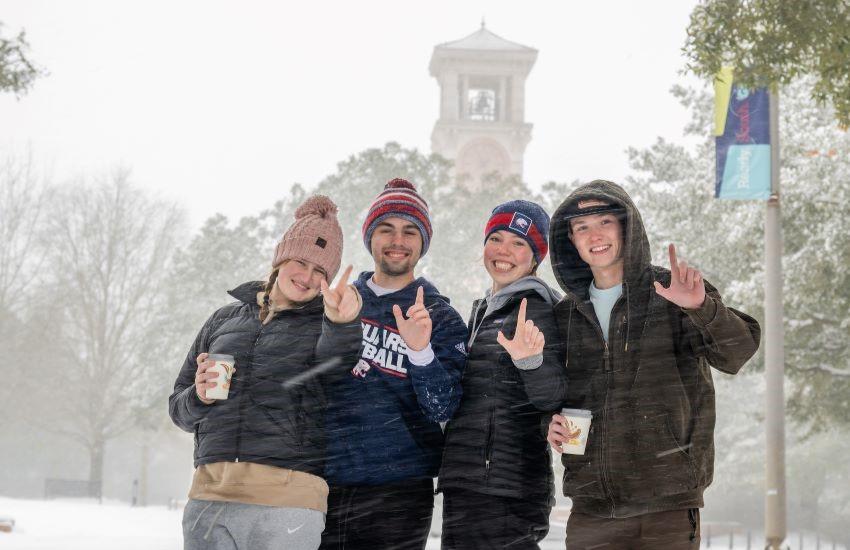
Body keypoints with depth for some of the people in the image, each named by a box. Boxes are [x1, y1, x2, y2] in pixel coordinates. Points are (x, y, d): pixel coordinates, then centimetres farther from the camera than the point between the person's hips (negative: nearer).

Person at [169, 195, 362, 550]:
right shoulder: (225, 320, 18)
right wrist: (199, 397, -1)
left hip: (288, 500, -3)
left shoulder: (328, 328, 7)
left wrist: (342, 322, -36)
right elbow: (179, 409, 21)